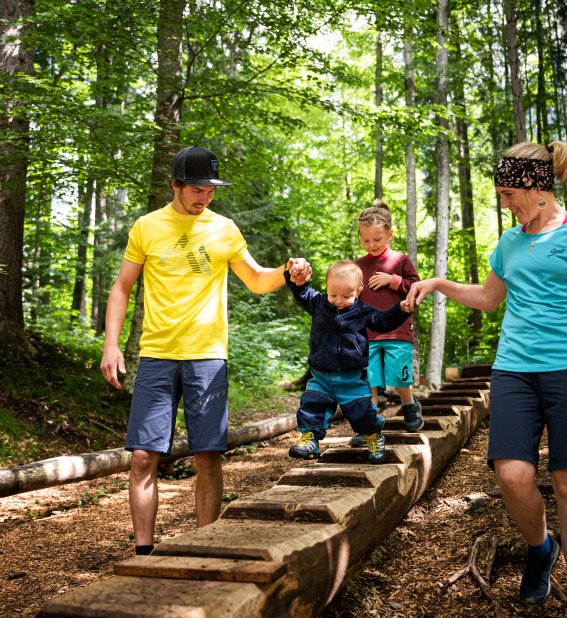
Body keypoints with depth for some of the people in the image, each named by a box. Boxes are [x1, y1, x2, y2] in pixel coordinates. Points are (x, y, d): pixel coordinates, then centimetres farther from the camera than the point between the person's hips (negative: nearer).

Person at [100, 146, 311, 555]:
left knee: (208, 458, 0)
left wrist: (287, 272, -7)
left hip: (208, 356, 0)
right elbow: (122, 288, 10)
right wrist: (111, 344, -1)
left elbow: (257, 281, 15)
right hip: (156, 355, 0)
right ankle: (144, 551, 11)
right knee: (143, 456, -2)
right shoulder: (147, 227, 6)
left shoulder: (224, 229, 7)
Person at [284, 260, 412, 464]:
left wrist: (401, 309, -9)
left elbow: (385, 321, 6)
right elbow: (301, 292, 7)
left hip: (353, 378, -1)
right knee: (311, 404, -7)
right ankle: (309, 438, 2)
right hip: (321, 376, 2)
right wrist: (294, 276, -12)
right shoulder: (318, 303, 2)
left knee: (362, 410, 5)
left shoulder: (363, 311, -1)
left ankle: (374, 437, 29)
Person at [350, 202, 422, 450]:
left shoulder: (400, 260, 4)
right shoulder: (358, 266, 11)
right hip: (367, 335, 2)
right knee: (368, 383, -1)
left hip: (397, 333, -2)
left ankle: (410, 406, 32)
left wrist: (392, 280, -10)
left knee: (400, 379, 0)